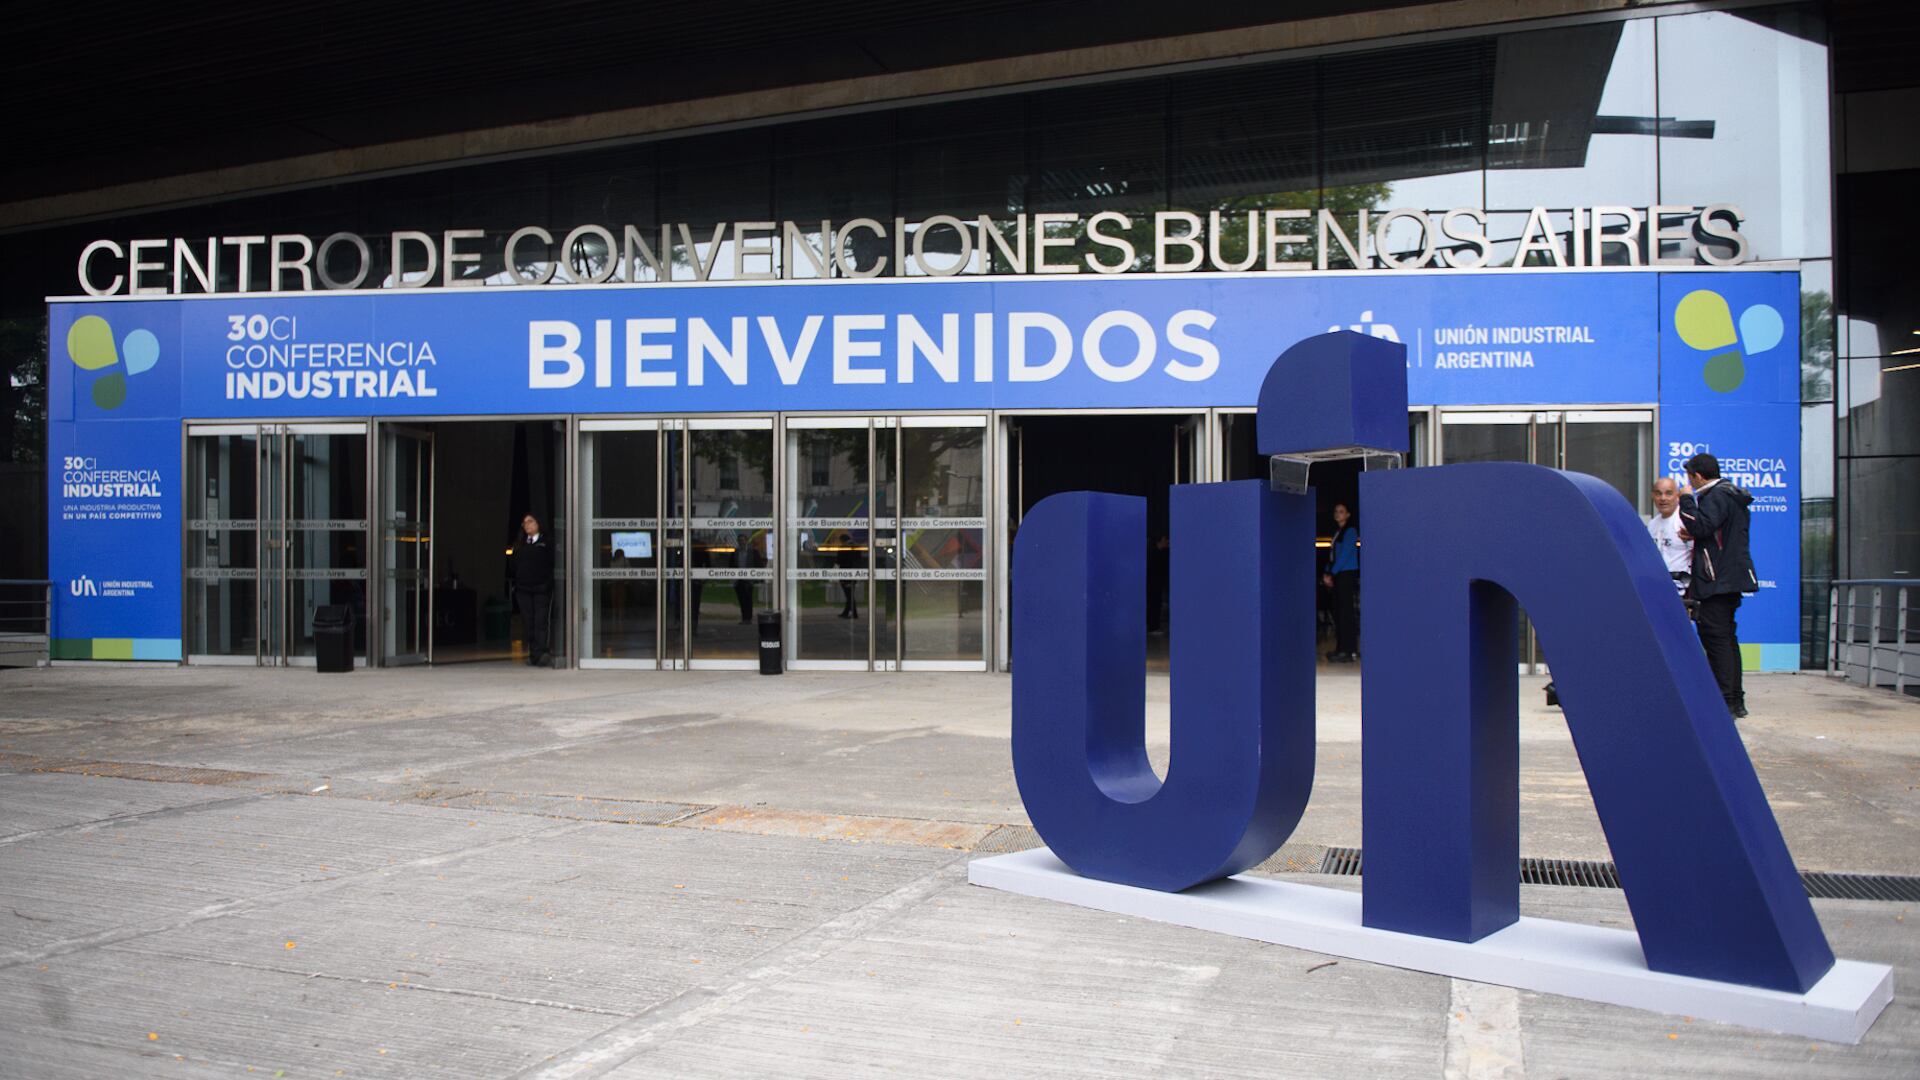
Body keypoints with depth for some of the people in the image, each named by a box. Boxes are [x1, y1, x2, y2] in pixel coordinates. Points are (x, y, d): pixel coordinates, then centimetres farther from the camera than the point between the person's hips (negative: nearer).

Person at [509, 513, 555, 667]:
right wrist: (514, 585, 7)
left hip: (542, 589, -4)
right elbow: (514, 567, 16)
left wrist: (549, 583, -12)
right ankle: (534, 654, 7)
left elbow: (552, 565, -1)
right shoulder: (519, 546, 18)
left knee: (541, 621, -10)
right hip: (523, 589, 4)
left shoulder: (547, 543, 6)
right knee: (528, 623, 3)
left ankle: (540, 653, -16)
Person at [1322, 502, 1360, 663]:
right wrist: (1327, 573, 7)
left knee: (1346, 612, -10)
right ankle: (1341, 649, 11)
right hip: (1338, 575, 8)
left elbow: (1345, 555, -13)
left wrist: (1331, 573, -12)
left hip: (1347, 574, -8)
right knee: (1338, 612, 7)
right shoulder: (1337, 532, 18)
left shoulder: (1350, 531, -6)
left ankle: (1348, 651, -12)